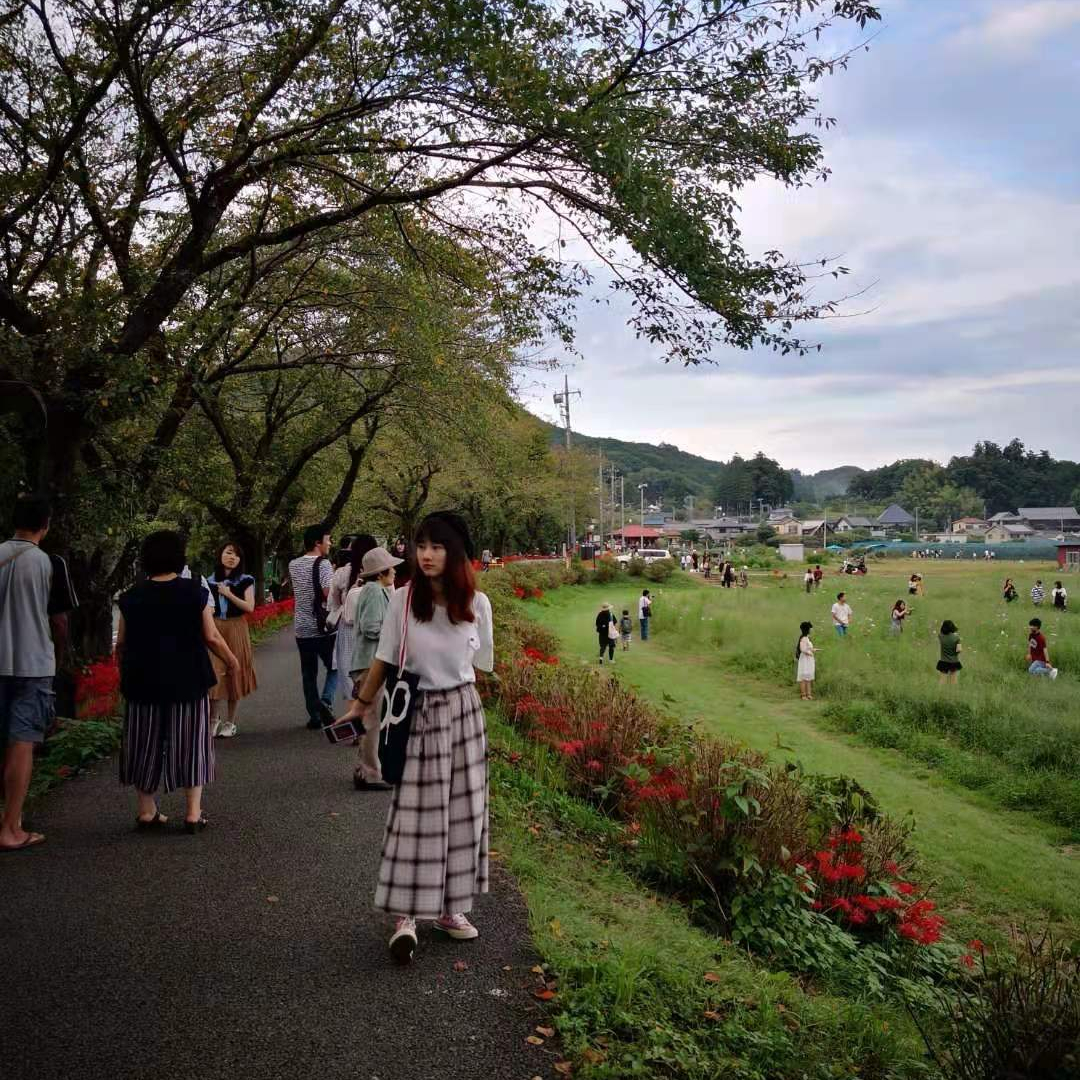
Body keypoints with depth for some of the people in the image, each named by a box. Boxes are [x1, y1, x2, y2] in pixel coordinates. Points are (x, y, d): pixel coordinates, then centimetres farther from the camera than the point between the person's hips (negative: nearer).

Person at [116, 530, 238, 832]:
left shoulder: (132, 597, -1)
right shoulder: (194, 592, -8)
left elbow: (121, 643, 5)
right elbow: (211, 637, -7)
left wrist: (125, 671, 23)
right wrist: (232, 662, 8)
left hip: (144, 682, 2)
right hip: (188, 680, -2)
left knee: (146, 744, 13)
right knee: (189, 742, 7)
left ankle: (147, 810, 20)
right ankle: (193, 812, 8)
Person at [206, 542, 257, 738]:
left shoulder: (245, 581, 1)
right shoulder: (209, 581, 7)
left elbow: (250, 607, -8)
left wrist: (229, 594, -14)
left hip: (236, 630, -1)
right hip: (214, 629, 1)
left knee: (234, 674, 2)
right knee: (214, 675, -6)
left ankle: (230, 722, 13)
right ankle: (214, 720, 4)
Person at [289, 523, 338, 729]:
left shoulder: (293, 565, 9)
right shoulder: (323, 563, -12)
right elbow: (329, 593, -23)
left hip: (301, 628, 5)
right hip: (322, 626, -5)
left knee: (309, 673, 11)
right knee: (334, 668, 10)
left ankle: (314, 716, 12)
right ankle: (325, 702, -10)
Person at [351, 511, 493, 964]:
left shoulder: (476, 604, -4)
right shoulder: (403, 599, -8)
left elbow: (480, 664, 8)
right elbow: (384, 659, -1)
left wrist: (458, 697, 9)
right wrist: (360, 705, 1)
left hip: (464, 712, 3)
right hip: (419, 713, -2)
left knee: (462, 812, 9)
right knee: (415, 815, -3)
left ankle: (450, 908, 22)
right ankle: (404, 918, 2)